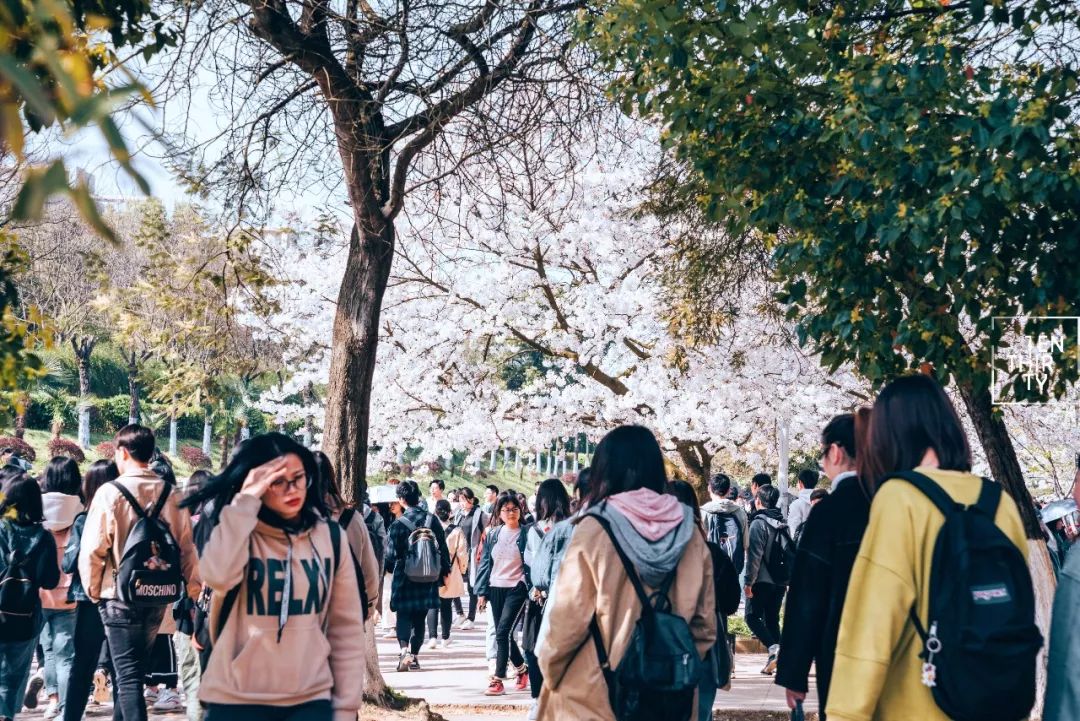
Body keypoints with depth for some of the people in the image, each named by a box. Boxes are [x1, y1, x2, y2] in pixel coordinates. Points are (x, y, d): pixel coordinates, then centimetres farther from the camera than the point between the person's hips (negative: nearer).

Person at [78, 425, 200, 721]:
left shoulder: (110, 492, -12)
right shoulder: (171, 494, -1)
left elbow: (92, 549, -12)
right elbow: (186, 547, 0)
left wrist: (93, 589, 3)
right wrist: (190, 589, 10)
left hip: (121, 595, -4)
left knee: (127, 674, -2)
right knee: (135, 670, 20)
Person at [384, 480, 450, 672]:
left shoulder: (398, 524, -13)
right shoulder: (432, 520, -2)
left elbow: (391, 555, -9)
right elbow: (443, 549, 3)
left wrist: (390, 567, 13)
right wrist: (444, 571, 15)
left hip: (404, 577, -3)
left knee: (404, 615, 4)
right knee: (420, 618, 13)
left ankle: (404, 648, -19)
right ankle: (414, 656, 17)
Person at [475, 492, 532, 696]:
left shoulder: (526, 534, -4)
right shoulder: (493, 534, 8)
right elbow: (485, 562, 10)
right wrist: (482, 591, 7)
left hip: (516, 588, -5)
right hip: (496, 588, 5)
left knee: (503, 632, -14)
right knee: (503, 634, 12)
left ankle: (498, 680, -11)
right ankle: (521, 668, 34)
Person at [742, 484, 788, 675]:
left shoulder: (758, 523, -10)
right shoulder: (782, 524, 12)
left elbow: (754, 554, -16)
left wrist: (748, 581, -13)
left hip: (762, 580, -7)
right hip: (780, 581, 7)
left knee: (752, 617, 0)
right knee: (773, 619, 12)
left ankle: (773, 647, -19)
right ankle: (774, 659, 7)